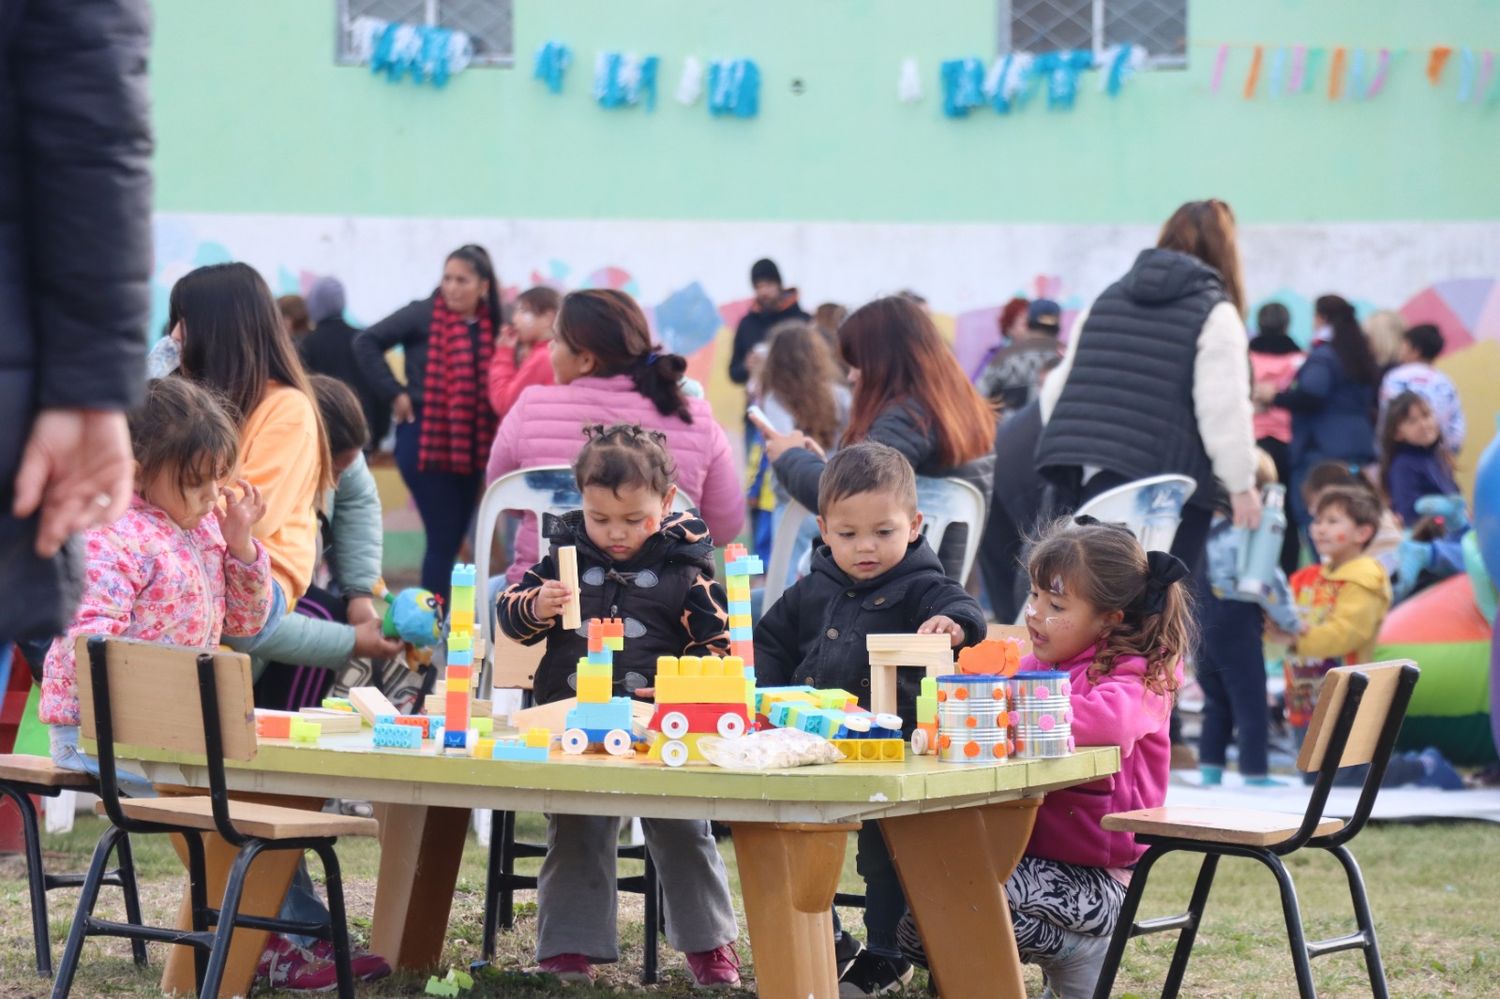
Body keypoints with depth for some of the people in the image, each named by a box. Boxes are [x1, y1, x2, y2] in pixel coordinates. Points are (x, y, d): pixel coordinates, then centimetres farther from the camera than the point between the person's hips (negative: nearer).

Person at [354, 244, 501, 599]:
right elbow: (367, 343, -6)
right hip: (426, 442, -5)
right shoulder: (423, 314, -6)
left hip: (470, 447, 5)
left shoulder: (491, 325, 7)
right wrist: (395, 394, -8)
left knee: (454, 539, 10)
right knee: (443, 538, -7)